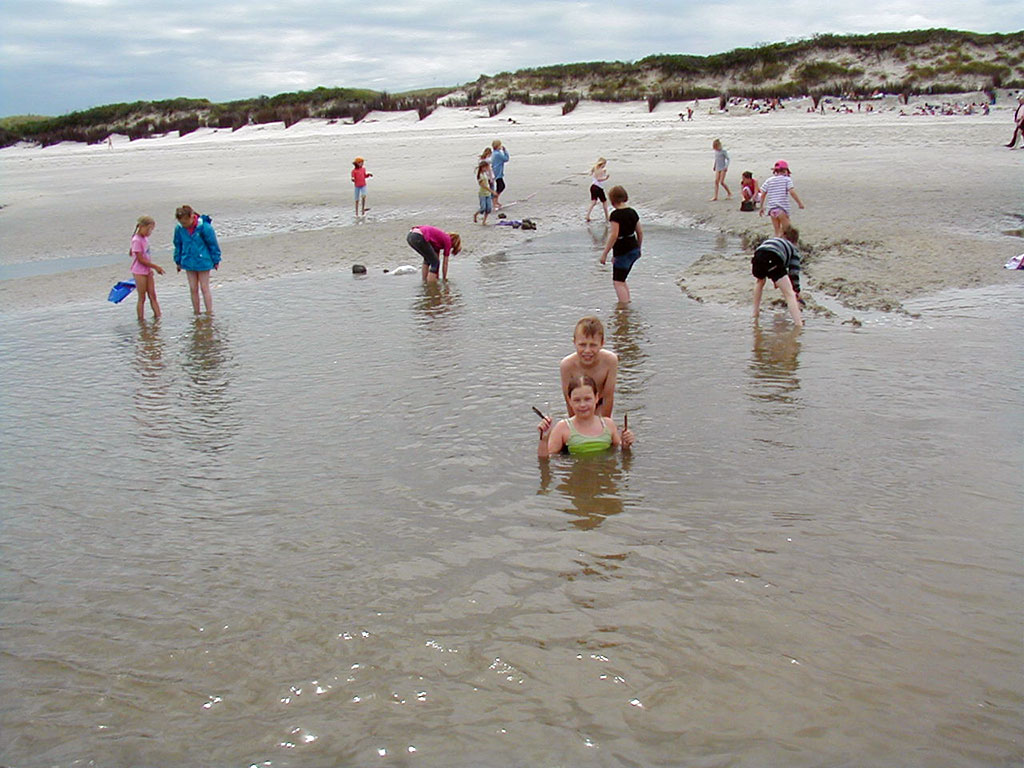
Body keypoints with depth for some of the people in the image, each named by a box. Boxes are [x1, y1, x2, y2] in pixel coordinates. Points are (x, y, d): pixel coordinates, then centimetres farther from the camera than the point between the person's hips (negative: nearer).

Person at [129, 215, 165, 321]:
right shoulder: (136, 240, -18)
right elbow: (141, 259, -19)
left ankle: (158, 316, 10)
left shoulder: (145, 238, 7)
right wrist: (156, 266, -16)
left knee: (153, 296, 7)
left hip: (148, 271, 8)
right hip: (139, 272, -8)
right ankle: (141, 320, 8)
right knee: (142, 298, 0)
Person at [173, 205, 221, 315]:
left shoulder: (204, 227, -17)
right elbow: (178, 245, 11)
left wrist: (216, 260, 0)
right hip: (189, 263, 4)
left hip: (203, 262, -4)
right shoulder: (179, 229, -6)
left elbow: (213, 244, -6)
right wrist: (178, 261, 16)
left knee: (204, 288, 2)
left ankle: (210, 314, 10)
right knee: (193, 289, 9)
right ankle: (196, 314, 18)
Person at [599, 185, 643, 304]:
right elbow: (640, 232, 13)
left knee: (618, 282, -4)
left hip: (622, 252, -8)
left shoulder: (616, 214, -16)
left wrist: (604, 253, -17)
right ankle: (627, 301, 23)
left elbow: (614, 236, -21)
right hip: (634, 250, 8)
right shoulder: (632, 212, 8)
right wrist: (638, 248, 26)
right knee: (621, 280, 20)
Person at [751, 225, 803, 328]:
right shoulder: (794, 250, 29)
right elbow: (794, 274, 21)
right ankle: (799, 325, -15)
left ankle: (755, 313, 42)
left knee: (760, 281, 38)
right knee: (789, 294, -2)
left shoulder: (771, 239, 42)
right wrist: (797, 293, 29)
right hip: (773, 260, -4)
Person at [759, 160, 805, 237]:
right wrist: (800, 203, -7)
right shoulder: (786, 179, -2)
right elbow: (792, 192, -14)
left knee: (777, 232, 13)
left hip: (772, 209, 5)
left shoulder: (769, 181, 10)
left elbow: (763, 195, 9)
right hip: (782, 209, -5)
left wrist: (761, 208, 18)